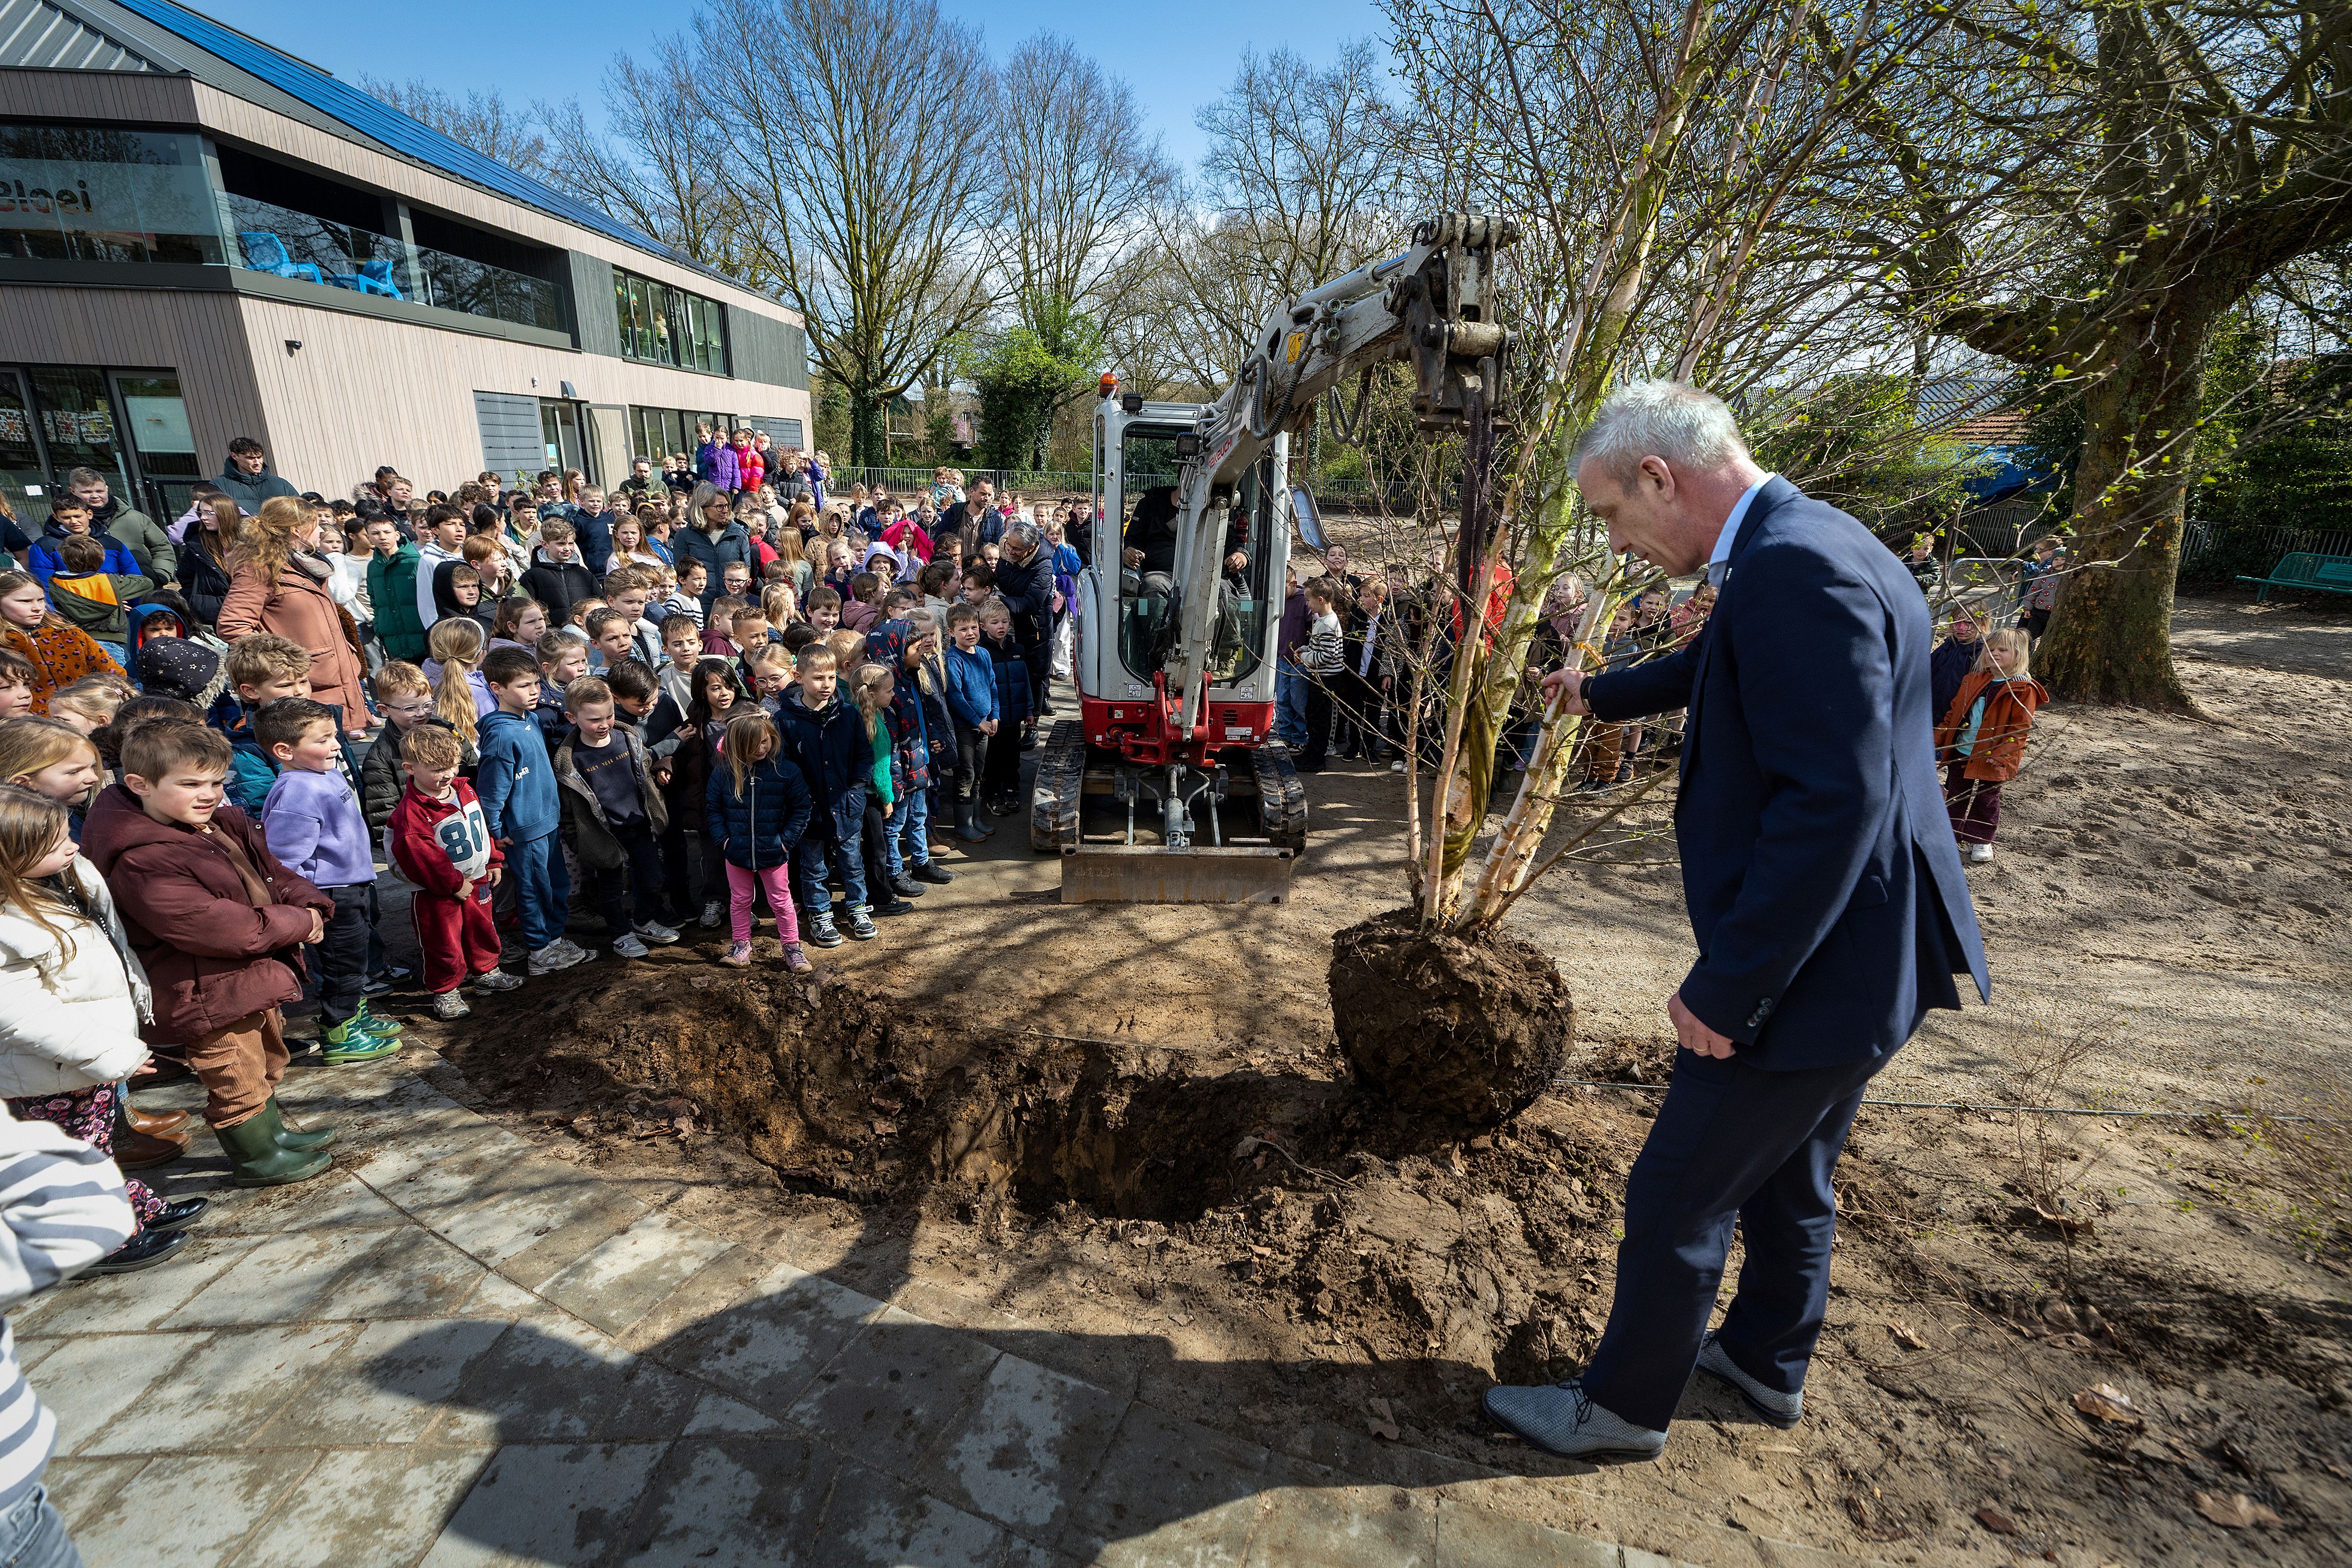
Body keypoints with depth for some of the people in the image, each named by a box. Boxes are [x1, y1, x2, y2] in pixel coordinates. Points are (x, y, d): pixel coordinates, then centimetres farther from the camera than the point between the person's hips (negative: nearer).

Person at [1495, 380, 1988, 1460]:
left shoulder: (1798, 571, -26)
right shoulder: (1795, 552, 8)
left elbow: (1834, 801, -31)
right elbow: (1717, 665, 28)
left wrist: (1728, 985, -25)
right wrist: (1603, 694, 44)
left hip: (1819, 967, -10)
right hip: (1848, 954, 10)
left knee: (1676, 1203, 8)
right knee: (1789, 1173, 27)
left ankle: (1622, 1407, 30)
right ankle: (1768, 1361, 49)